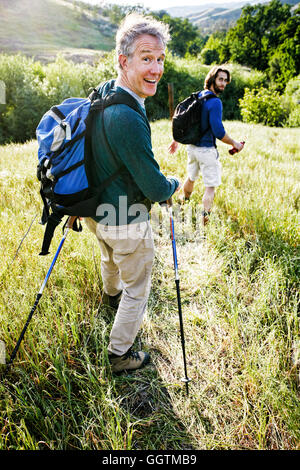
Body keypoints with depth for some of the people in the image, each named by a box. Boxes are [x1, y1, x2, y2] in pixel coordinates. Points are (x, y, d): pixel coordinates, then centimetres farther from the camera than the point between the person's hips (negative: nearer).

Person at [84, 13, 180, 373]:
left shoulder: (101, 94, -1)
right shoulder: (129, 118, -32)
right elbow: (155, 188, -26)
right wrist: (174, 184, -4)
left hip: (95, 211, 9)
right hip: (126, 222, -9)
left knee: (110, 258, 37)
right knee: (137, 290, 12)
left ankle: (111, 295, 69)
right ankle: (120, 356, 32)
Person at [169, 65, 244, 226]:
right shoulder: (215, 102, -18)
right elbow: (219, 132, -22)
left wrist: (176, 140, 26)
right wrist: (234, 144, -8)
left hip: (192, 147, 9)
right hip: (206, 150, -9)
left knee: (191, 178, 27)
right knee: (211, 186, -1)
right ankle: (204, 220, -4)